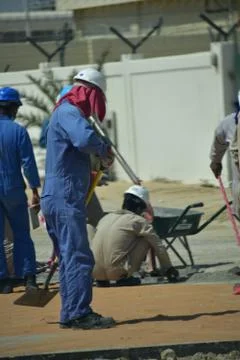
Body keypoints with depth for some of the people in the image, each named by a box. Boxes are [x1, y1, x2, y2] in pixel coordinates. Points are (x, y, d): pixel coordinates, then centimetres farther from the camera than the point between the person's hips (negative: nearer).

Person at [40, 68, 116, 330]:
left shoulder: (65, 112, 21)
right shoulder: (69, 112, -13)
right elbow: (85, 138, -32)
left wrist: (99, 157, 10)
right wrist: (104, 150, -14)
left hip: (57, 198, 11)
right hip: (65, 198, -11)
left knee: (69, 257, 14)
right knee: (79, 257, -11)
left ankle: (71, 314, 17)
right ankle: (78, 313, -13)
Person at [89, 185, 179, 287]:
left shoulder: (106, 217, 20)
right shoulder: (139, 221, 6)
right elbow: (159, 247, 10)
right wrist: (168, 269, 25)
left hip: (95, 272, 5)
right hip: (116, 271, -5)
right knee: (147, 239, 12)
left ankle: (102, 280, 18)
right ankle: (124, 278, 6)